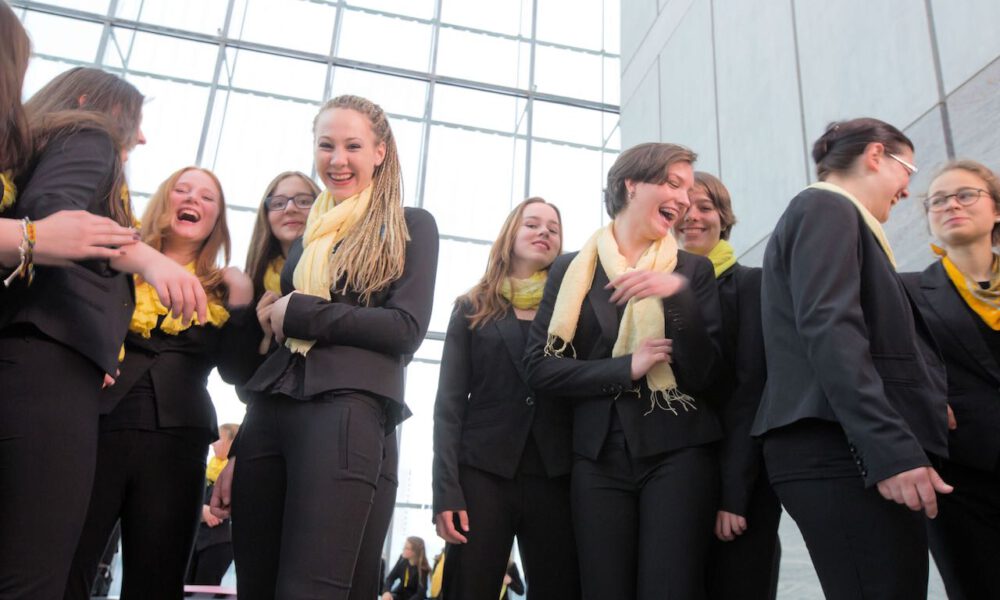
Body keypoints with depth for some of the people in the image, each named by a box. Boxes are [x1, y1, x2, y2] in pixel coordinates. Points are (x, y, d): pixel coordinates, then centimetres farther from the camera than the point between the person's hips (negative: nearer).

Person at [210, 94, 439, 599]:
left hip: (347, 407, -6)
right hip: (269, 412, 6)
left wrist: (298, 312, -5)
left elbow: (406, 329, -7)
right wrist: (239, 453, 17)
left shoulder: (409, 227, 7)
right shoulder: (307, 234, 22)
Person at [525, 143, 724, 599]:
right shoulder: (571, 269, 6)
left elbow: (704, 373, -3)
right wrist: (627, 368, -10)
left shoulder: (693, 270, 7)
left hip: (677, 452, 0)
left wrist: (678, 294, -16)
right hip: (598, 457, 0)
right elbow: (540, 370, -1)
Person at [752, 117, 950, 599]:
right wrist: (894, 449, -24)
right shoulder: (826, 207, -3)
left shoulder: (828, 212, 26)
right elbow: (829, 330, -18)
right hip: (841, 448, -10)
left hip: (848, 448, 10)